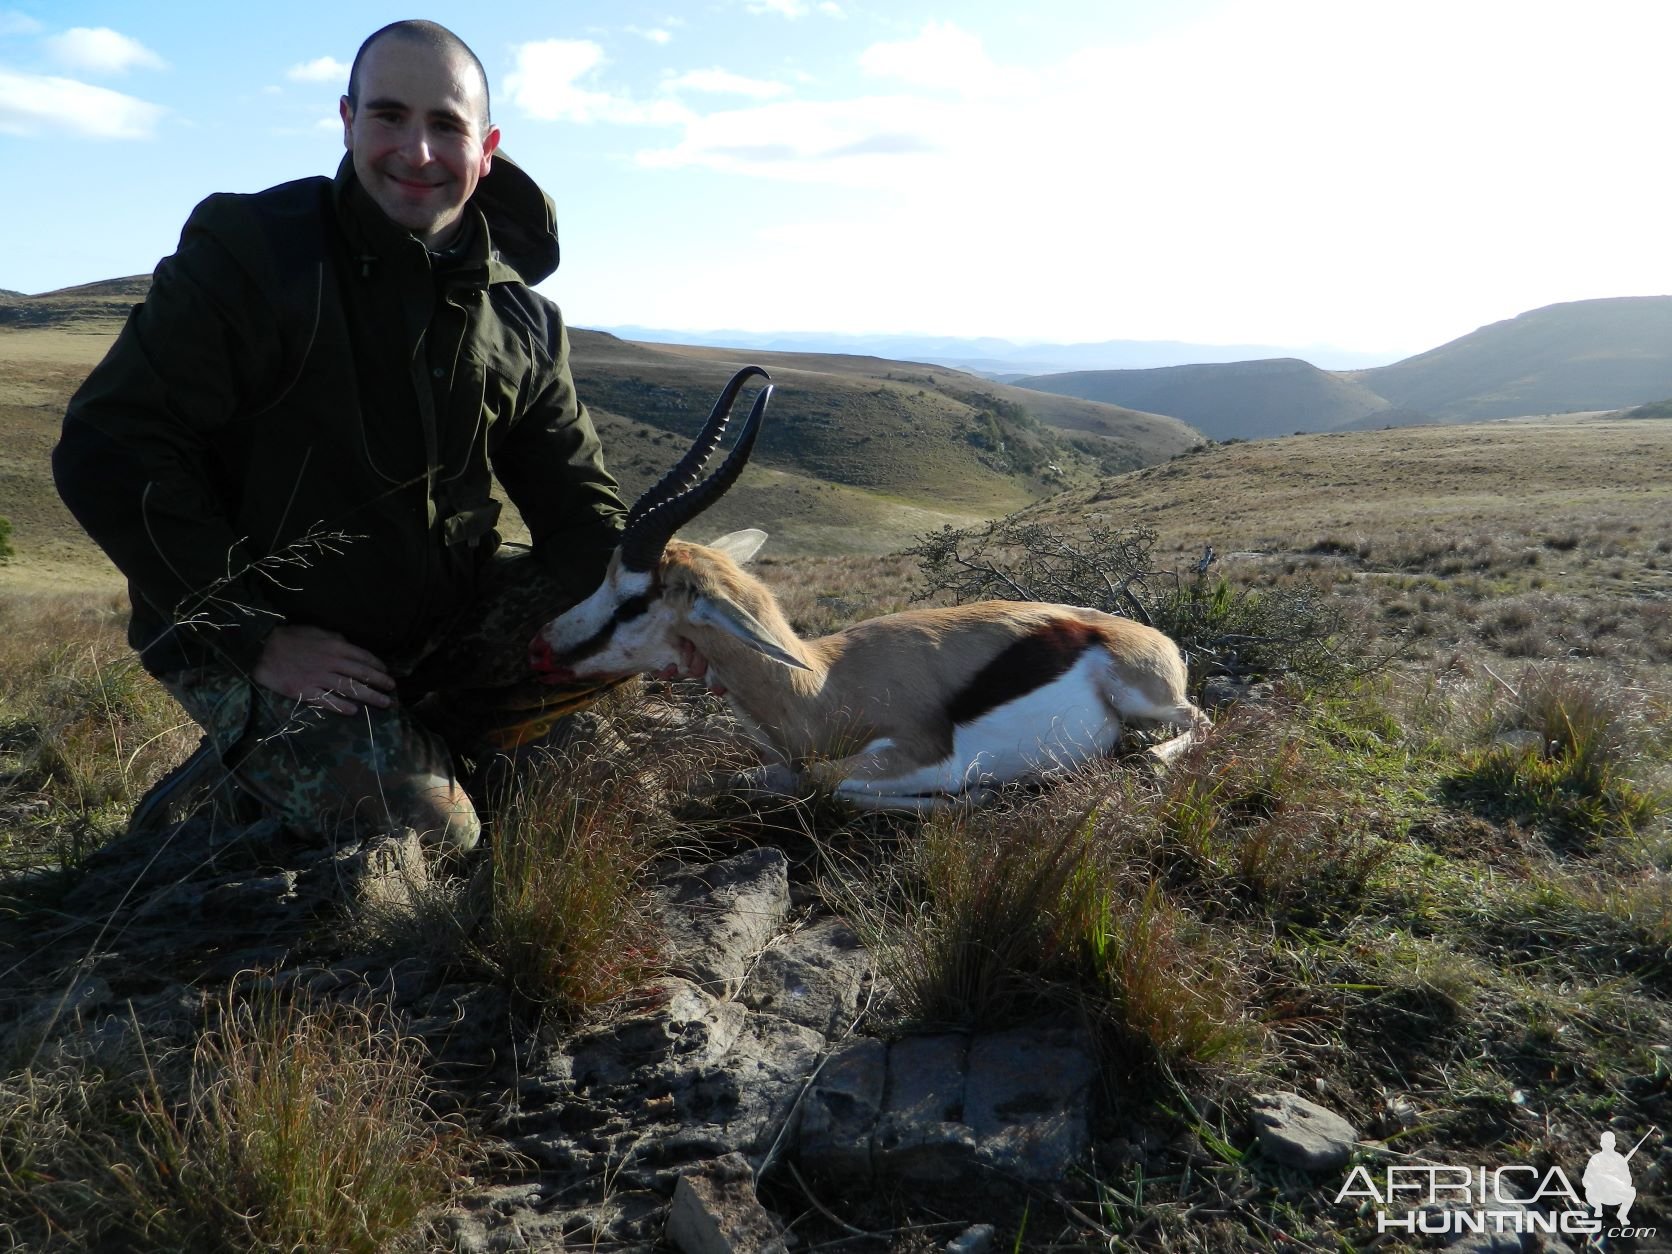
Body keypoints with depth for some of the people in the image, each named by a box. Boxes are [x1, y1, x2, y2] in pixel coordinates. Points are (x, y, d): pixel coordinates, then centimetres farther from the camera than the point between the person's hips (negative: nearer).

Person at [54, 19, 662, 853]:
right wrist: (257, 638, -21)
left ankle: (418, 739, 0)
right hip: (248, 641, -5)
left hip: (439, 620, 6)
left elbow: (580, 507, 7)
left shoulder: (521, 317, 2)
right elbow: (107, 451, -16)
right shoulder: (248, 250, -13)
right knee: (429, 834, -22)